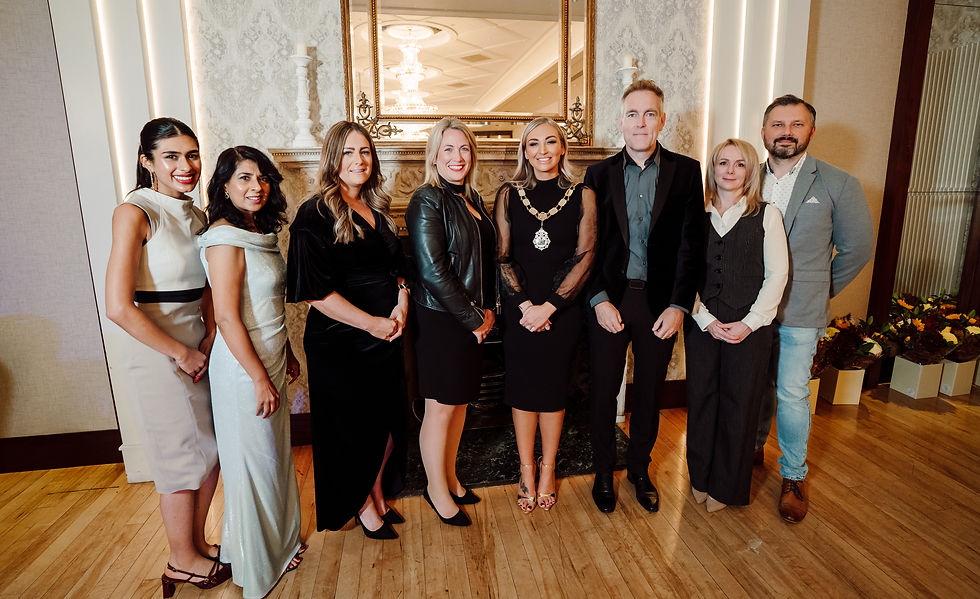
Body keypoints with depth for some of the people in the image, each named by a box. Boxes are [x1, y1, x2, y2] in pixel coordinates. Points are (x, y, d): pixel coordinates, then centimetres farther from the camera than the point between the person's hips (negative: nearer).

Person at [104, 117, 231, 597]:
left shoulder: (196, 216, 8)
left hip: (198, 349, 7)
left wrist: (207, 347, -4)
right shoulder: (134, 214, -14)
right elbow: (119, 307, -20)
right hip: (158, 355, -7)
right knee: (182, 458, 8)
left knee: (211, 450, 16)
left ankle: (197, 544, 39)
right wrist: (182, 354, -13)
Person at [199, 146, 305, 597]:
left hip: (270, 360, 8)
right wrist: (260, 378, -19)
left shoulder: (261, 232, 9)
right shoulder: (225, 238, -18)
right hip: (244, 369, -8)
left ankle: (278, 542, 41)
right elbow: (227, 318, -22)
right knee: (253, 462, 8)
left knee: (275, 453, 20)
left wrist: (287, 353, 17)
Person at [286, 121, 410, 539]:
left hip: (386, 336, 7)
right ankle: (361, 506, 35)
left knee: (387, 422, 16)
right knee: (353, 429, 10)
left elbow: (397, 268, 17)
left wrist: (401, 304, -3)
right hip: (339, 344, -6)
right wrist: (372, 323, -17)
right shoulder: (315, 215, -12)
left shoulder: (378, 212, 9)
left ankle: (378, 496, 40)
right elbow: (316, 292, -18)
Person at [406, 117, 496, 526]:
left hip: (474, 320, 8)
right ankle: (436, 489, 27)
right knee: (440, 409, 6)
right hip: (441, 321, -8)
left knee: (460, 402, 18)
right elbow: (433, 272, -19)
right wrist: (473, 319, -14)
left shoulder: (472, 199, 12)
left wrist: (489, 308, 5)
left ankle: (450, 476, 37)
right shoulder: (427, 202, -13)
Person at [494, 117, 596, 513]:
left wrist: (548, 306, -12)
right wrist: (525, 304, -12)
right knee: (523, 387, 8)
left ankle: (547, 469, 29)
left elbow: (585, 257, -4)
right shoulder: (509, 194, 4)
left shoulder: (582, 196, 2)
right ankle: (526, 470, 26)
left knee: (554, 387, 10)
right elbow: (502, 256, -1)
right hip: (520, 307, 1)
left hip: (562, 307, 0)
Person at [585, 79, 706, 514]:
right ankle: (603, 472, 30)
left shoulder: (686, 171, 2)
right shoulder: (599, 173, 3)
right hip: (608, 299, 0)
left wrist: (679, 305, -9)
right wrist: (598, 299, -9)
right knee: (603, 391, 9)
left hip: (660, 302, 1)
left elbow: (692, 243, -2)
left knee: (650, 392, 14)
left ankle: (639, 469, 35)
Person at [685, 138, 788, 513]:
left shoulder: (767, 215, 3)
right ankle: (701, 477, 29)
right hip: (701, 324, 1)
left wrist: (749, 323, -10)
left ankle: (726, 485, 26)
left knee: (739, 404, 6)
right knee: (701, 399, 9)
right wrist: (707, 320, -8)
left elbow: (777, 274, -1)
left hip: (749, 327, -1)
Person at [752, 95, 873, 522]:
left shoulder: (838, 185, -3)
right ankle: (754, 449, 37)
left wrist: (820, 290, 6)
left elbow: (856, 249, 4)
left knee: (792, 395, 1)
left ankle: (793, 477, 21)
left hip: (800, 312, -2)